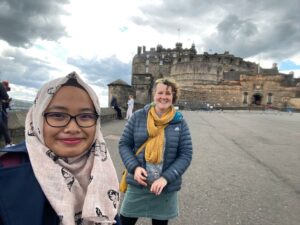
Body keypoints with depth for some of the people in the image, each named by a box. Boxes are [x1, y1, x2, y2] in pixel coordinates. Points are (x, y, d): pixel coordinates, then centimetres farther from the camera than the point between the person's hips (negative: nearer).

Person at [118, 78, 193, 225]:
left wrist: (166, 178, -18)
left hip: (166, 188, 0)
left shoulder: (180, 122, -6)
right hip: (137, 185, 0)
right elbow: (124, 144, -1)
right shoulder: (138, 116, -6)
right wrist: (134, 167, -17)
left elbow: (186, 154, -7)